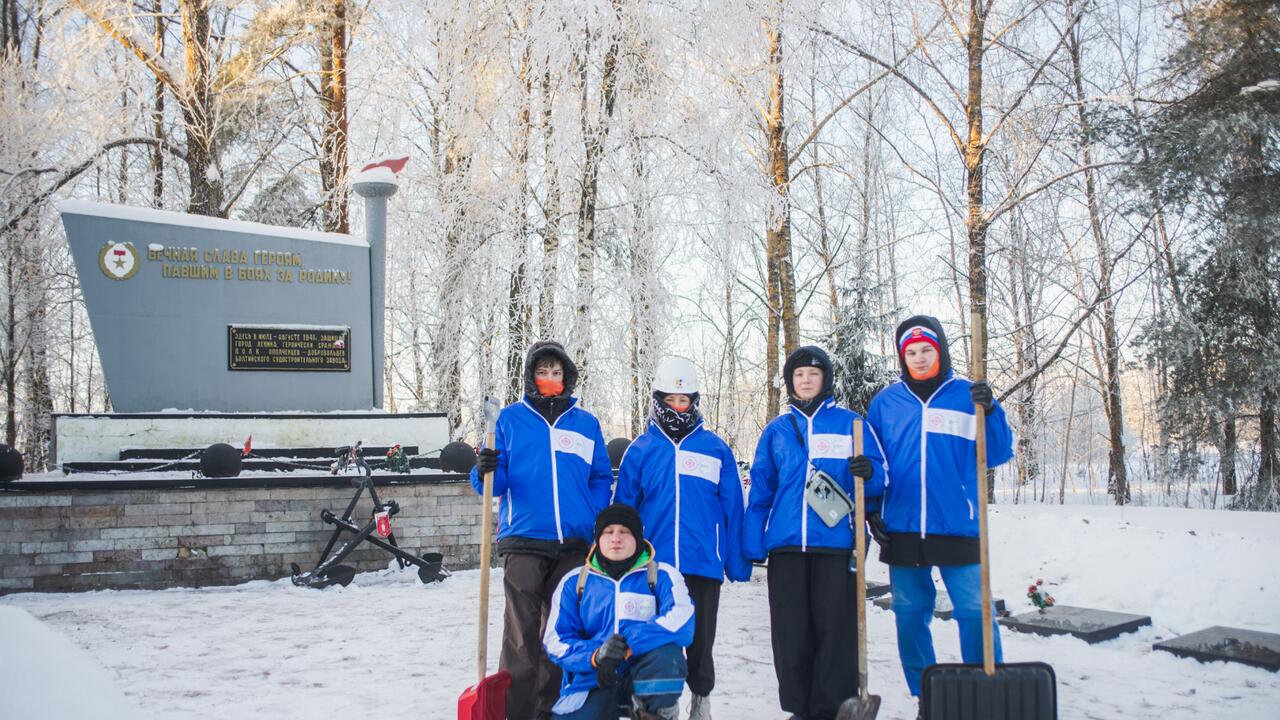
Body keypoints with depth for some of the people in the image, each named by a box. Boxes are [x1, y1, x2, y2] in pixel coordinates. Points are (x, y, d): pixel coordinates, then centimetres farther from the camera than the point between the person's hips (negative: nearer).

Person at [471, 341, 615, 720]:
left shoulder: (586, 423, 12)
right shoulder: (510, 419, 7)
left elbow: (602, 479, 15)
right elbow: (496, 482, 5)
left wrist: (596, 521, 0)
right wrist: (485, 472, -17)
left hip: (573, 544, 3)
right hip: (523, 540, -2)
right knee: (521, 633, -7)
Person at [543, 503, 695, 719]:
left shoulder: (662, 575, -1)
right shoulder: (574, 581, 5)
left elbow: (681, 623, -18)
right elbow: (556, 640, -1)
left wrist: (628, 645, -28)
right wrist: (594, 655, -21)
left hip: (644, 677, -1)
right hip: (591, 678, 1)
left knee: (667, 652, -32)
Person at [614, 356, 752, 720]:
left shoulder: (716, 448, 2)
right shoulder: (640, 450, 4)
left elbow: (733, 509, 3)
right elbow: (623, 509, 6)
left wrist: (738, 562, 0)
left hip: (704, 563, 0)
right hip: (653, 564, 1)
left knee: (700, 639, 11)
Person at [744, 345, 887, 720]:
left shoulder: (850, 423, 8)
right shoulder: (776, 430, 14)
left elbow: (880, 478, 5)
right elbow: (760, 490, 13)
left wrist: (869, 473, -19)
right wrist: (753, 545, 7)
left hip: (837, 541, -2)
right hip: (786, 544, 2)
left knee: (836, 628, -2)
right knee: (791, 632, 5)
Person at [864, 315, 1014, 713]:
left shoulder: (967, 395, 4)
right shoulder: (885, 402, 8)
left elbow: (997, 454, 0)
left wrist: (990, 411, -14)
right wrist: (870, 510, 6)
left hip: (957, 527, -2)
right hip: (901, 529, 2)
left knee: (975, 612, -6)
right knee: (910, 615, 8)